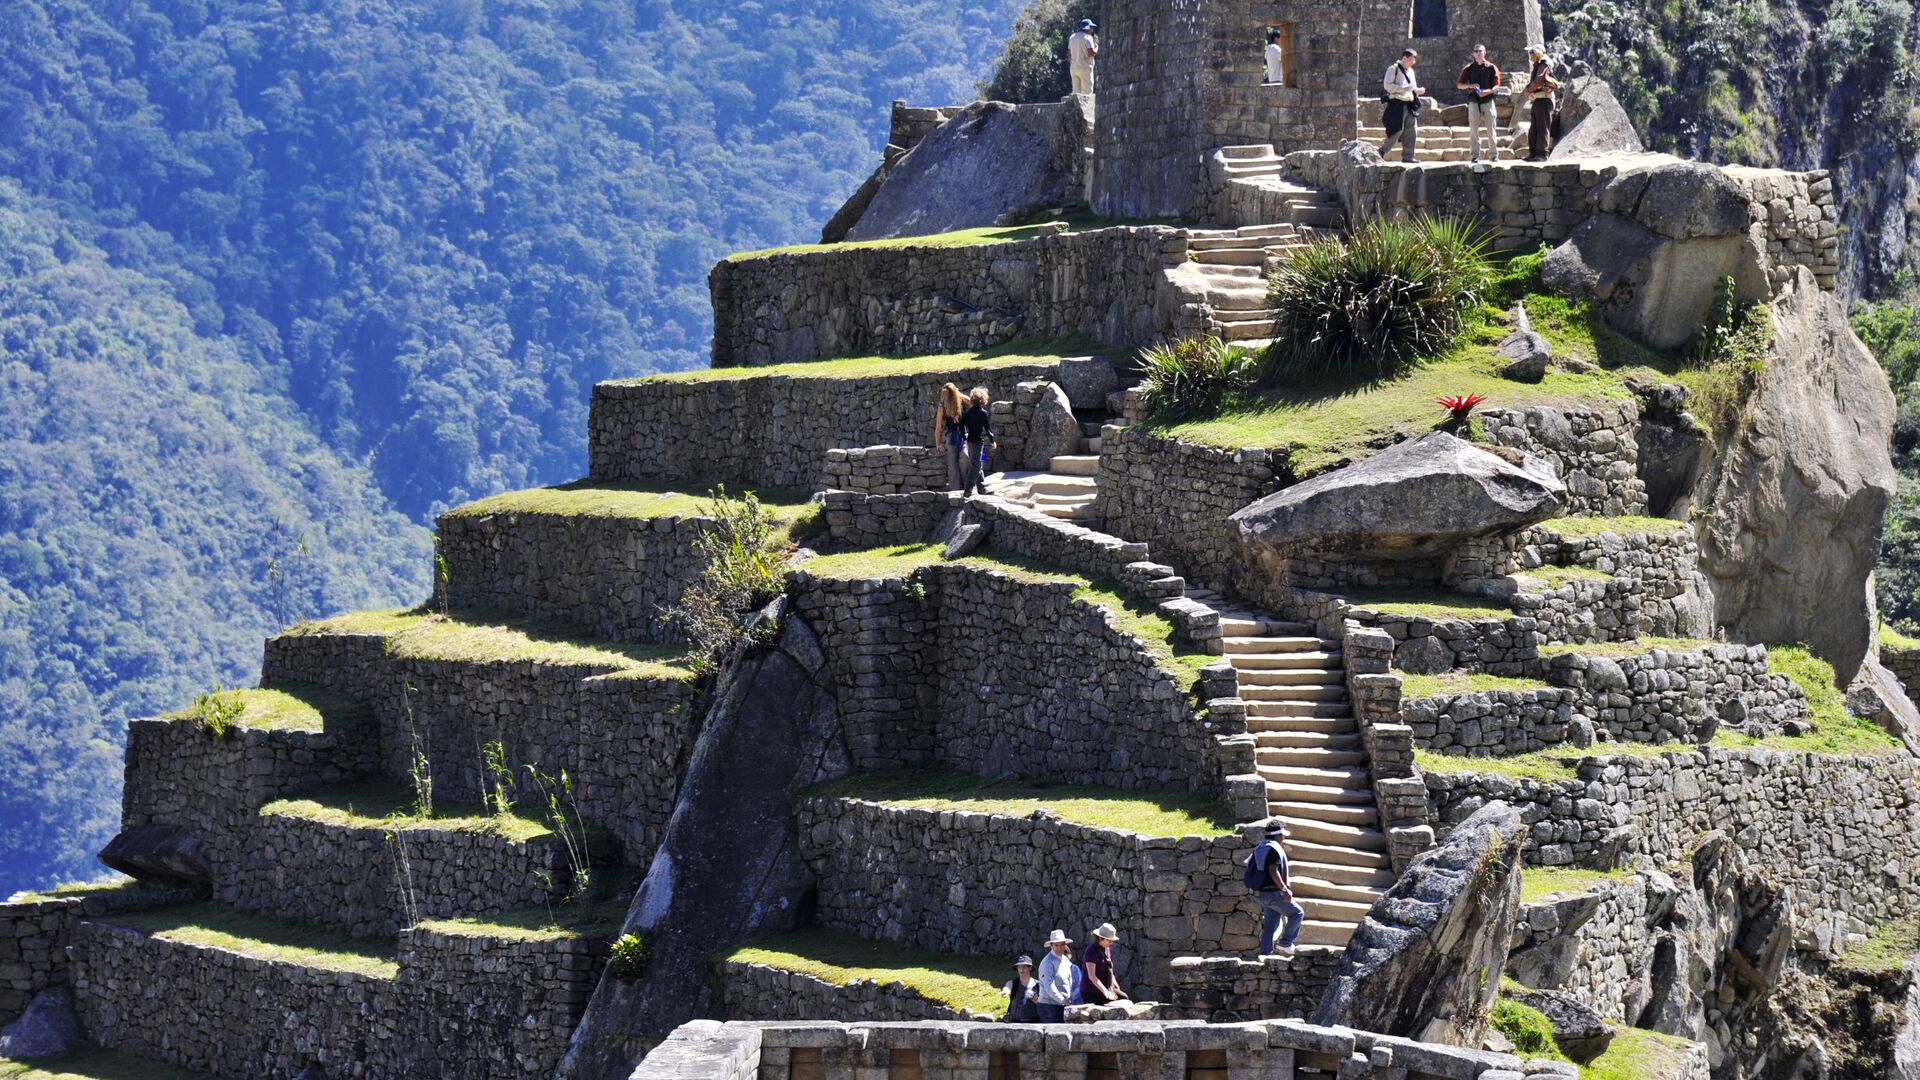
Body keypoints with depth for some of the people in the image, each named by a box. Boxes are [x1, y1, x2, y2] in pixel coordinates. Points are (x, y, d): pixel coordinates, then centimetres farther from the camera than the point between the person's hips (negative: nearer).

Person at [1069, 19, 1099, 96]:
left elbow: (1069, 53, 15)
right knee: (1087, 91, -8)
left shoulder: (1072, 37, 14)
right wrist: (1096, 47, 2)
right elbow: (1091, 53, -17)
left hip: (1073, 67, 7)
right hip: (1085, 68, -7)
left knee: (1076, 91, 10)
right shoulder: (1088, 38, -9)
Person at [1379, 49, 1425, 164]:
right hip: (1396, 103, -8)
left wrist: (1419, 91, 7)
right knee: (1397, 129, -13)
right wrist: (1403, 89, -20)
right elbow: (1387, 85, -12)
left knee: (1411, 132, 3)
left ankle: (1407, 156, 8)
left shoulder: (1410, 71, 22)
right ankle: (1381, 151, -2)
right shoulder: (1393, 69, -3)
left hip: (1409, 105, 8)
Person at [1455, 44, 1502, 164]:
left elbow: (1497, 85, 2)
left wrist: (1488, 91, -17)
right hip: (1474, 101, 1)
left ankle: (1494, 154, 3)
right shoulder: (1469, 68, 9)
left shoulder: (1492, 67, 6)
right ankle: (1475, 155, 2)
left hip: (1488, 100, -1)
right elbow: (1459, 84, 9)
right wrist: (1470, 86, -10)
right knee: (1473, 130, -2)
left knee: (1491, 129, -2)